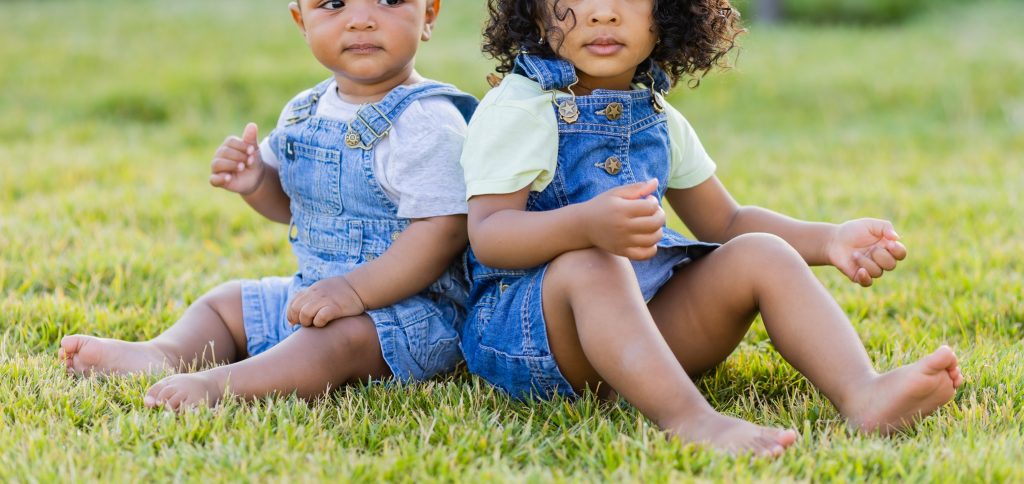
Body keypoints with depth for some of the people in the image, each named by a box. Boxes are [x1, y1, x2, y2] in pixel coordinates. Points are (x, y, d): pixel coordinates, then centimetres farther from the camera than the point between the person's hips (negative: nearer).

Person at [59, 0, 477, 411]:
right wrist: (256, 182, -1)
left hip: (408, 305, -9)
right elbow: (291, 203, 24)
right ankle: (163, 355, -13)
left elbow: (442, 230, -26)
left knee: (340, 337, -37)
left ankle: (220, 384, -53)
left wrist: (356, 290, -31)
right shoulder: (304, 113, 8)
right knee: (224, 302, 13)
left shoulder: (426, 122, -18)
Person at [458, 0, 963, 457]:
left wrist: (828, 240, 5)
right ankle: (688, 419, -57)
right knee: (589, 266, -37)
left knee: (760, 254, -10)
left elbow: (725, 222, 22)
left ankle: (863, 394, -34)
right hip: (523, 321, -6)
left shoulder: (660, 121, 15)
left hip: (647, 315, 7)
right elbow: (486, 235, -19)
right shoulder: (515, 109, -7)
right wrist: (588, 225, -40)